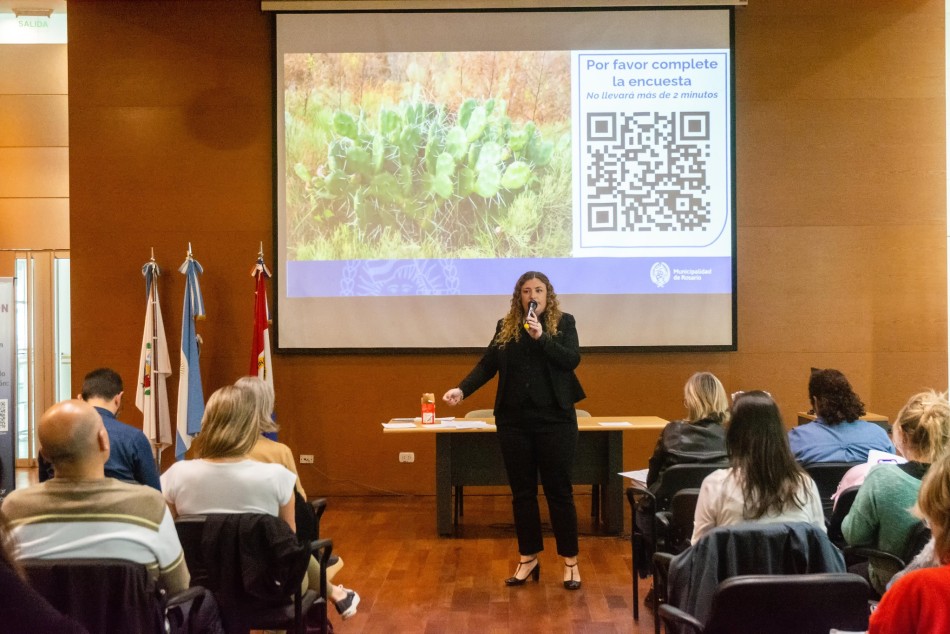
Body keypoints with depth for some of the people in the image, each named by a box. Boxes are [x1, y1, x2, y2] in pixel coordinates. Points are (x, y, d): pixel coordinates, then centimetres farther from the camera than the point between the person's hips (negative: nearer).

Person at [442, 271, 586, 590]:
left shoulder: (564, 322, 0)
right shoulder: (505, 327, 7)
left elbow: (572, 359, -13)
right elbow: (487, 364, 3)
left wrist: (541, 337, -23)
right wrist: (462, 389, -12)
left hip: (555, 420, -3)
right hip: (514, 421, 3)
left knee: (559, 490, 2)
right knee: (522, 492, 9)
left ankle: (570, 561, 13)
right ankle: (528, 558, 21)